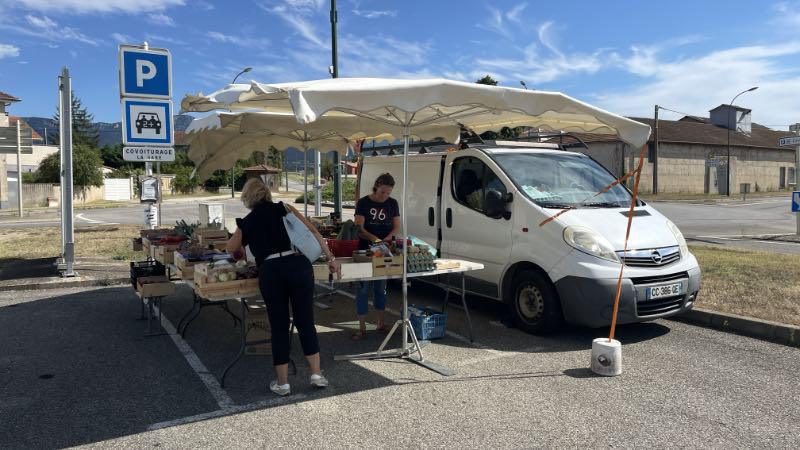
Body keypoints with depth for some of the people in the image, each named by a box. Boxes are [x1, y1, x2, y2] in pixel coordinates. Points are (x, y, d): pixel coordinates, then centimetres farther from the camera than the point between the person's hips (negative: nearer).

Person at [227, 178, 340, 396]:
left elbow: (231, 248, 34)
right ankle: (316, 374, 16)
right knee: (306, 322, 12)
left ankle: (282, 383, 17)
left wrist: (240, 252, 57)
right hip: (298, 264, 0)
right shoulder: (283, 209, 15)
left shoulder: (246, 222, 17)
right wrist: (330, 258, 10)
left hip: (270, 271, 0)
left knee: (279, 327, 11)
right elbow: (312, 231, 8)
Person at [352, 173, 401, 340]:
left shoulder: (392, 203, 6)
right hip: (365, 250, -3)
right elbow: (359, 228, -12)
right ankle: (362, 328, 4)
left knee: (381, 287, 12)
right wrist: (374, 239, -28)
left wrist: (386, 239, -14)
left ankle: (381, 323, 24)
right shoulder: (363, 203, -6)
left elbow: (397, 227, 5)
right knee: (363, 288, -2)